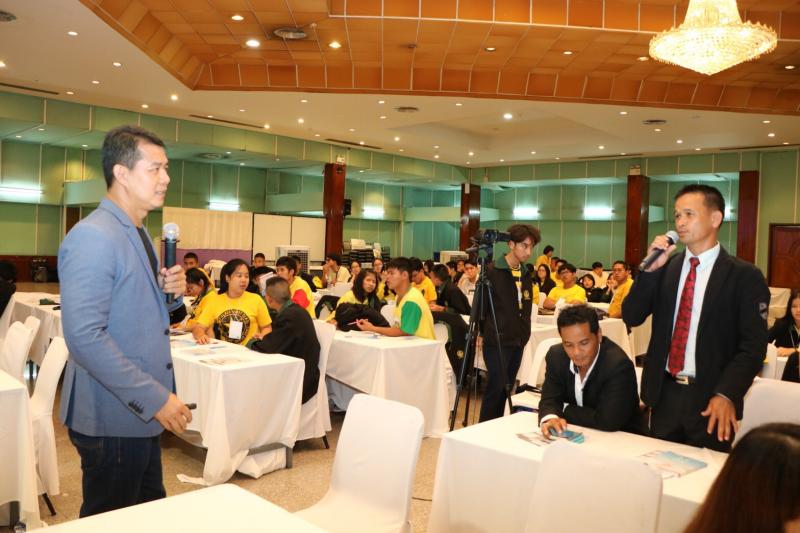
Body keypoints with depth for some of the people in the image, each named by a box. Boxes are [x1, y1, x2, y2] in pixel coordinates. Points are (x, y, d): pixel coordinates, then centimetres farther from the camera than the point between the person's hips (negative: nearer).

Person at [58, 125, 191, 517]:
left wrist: (169, 291, -1)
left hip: (141, 412, 9)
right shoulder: (92, 237, -18)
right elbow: (85, 336, -25)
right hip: (112, 418, -9)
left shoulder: (137, 234, 12)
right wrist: (155, 397, -24)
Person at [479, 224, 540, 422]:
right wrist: (482, 332, -6)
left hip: (517, 342, 7)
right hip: (496, 341, -6)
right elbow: (480, 306, -8)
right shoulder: (492, 271, -10)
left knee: (505, 388, 11)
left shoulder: (526, 275, 11)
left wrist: (524, 334, 14)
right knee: (496, 387, -7)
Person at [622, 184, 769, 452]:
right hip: (664, 395, 4)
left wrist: (726, 395, -22)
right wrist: (650, 269, -11)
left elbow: (753, 345, -10)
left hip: (710, 402, -3)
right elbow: (631, 317, 1)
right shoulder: (666, 267, 5)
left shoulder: (744, 276, -6)